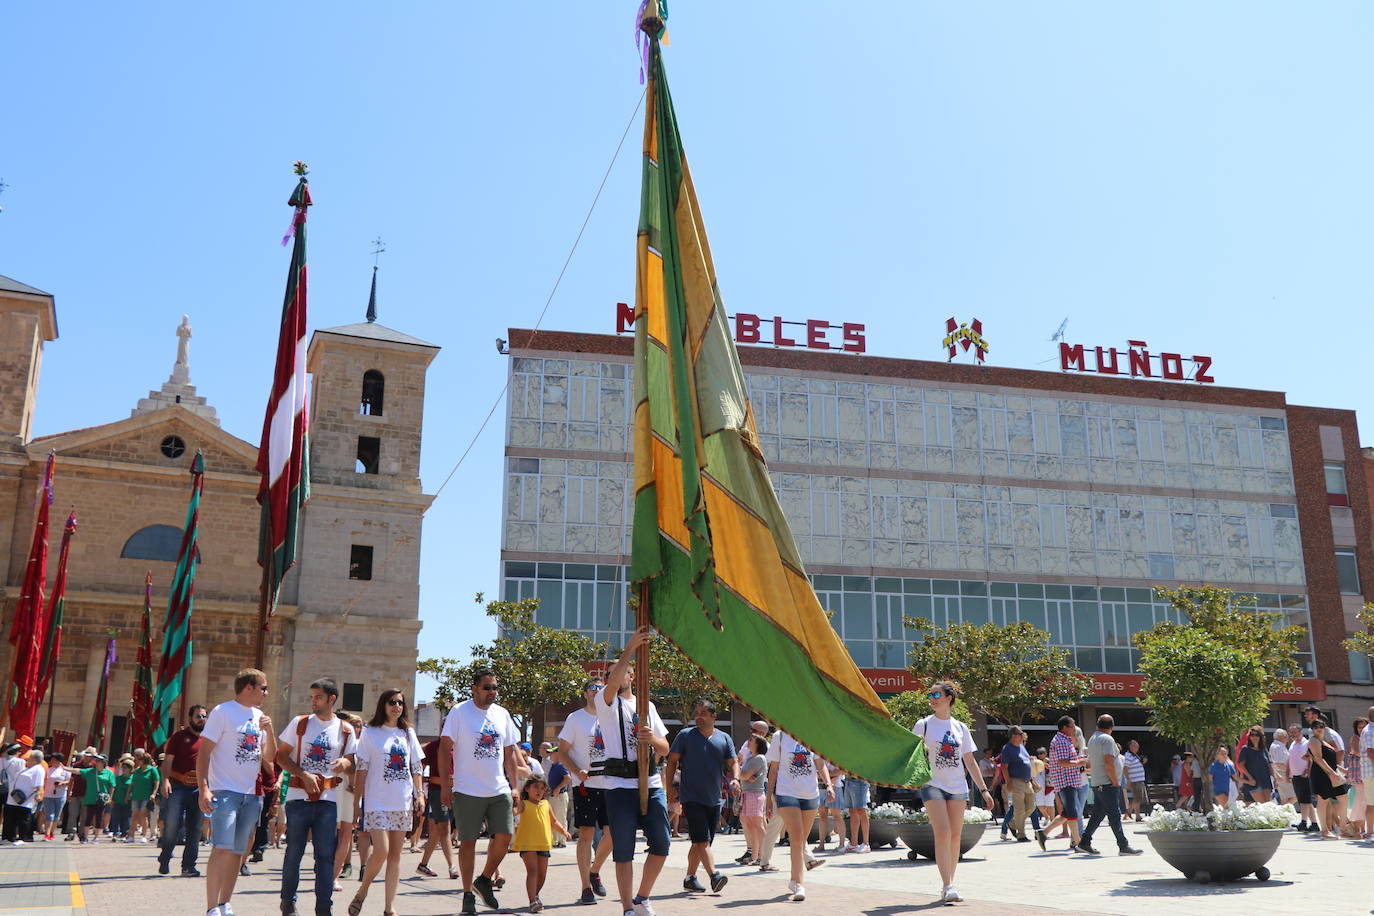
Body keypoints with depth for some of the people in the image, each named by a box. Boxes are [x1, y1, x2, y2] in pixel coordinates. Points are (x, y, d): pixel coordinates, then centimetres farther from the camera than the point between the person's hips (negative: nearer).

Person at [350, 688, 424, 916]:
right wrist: (357, 799, -6)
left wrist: (420, 793, 4)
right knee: (381, 851, -14)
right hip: (377, 802, -4)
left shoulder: (408, 733, 11)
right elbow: (361, 769, -2)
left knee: (395, 854, 5)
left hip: (403, 803, 4)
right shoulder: (370, 733, 0)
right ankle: (362, 892, 11)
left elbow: (417, 767, 13)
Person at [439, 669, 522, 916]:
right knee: (468, 841, 1)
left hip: (500, 790, 4)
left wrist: (515, 786, 11)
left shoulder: (502, 714, 12)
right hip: (467, 791, -4)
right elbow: (445, 748, -5)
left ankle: (484, 880, 20)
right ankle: (468, 894, 14)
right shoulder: (459, 712, -3)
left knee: (504, 836, -3)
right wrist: (445, 785, -10)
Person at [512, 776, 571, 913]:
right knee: (532, 870, -17)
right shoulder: (523, 804, -2)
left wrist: (564, 831, 9)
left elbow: (554, 822, 23)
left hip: (544, 844, 5)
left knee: (542, 874, 11)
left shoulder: (545, 804, 13)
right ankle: (533, 902, -16)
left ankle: (535, 895, 35)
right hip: (527, 844, -5)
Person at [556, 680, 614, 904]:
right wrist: (577, 772, -17)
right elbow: (562, 751, -2)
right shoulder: (575, 718, -1)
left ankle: (594, 871, 25)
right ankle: (586, 887, 3)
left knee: (612, 833, 2)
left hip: (609, 783, 4)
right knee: (586, 834, -4)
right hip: (584, 784, -4)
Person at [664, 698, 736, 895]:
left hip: (714, 799, 4)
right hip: (691, 797, -4)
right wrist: (671, 787, -4)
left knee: (699, 842, 10)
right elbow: (672, 762, 3)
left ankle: (690, 878, 21)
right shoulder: (685, 735, 0)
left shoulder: (724, 738, 9)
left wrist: (734, 778, -11)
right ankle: (714, 876, -21)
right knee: (703, 840, -15)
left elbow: (732, 764, 9)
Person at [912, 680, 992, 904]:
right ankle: (947, 887, -16)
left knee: (955, 836, 5)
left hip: (958, 787, 3)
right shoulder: (923, 725, 2)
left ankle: (949, 885, 16)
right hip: (933, 785, -3)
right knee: (943, 834, -14)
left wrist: (983, 789, 12)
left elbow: (970, 762, 14)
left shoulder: (960, 728, 10)